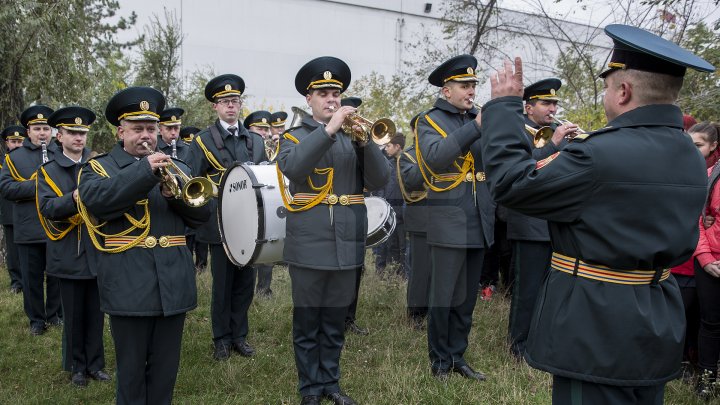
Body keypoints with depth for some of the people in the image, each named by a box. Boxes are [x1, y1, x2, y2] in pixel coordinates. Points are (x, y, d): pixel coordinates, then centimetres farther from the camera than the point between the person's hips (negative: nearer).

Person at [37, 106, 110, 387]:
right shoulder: (48, 171, 1)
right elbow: (47, 208, -13)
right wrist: (74, 198, -29)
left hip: (97, 252, 2)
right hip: (69, 255, -2)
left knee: (96, 313, 10)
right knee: (73, 315, 9)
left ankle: (95, 364, 23)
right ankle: (76, 367, 23)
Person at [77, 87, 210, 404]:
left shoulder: (176, 168, 16)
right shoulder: (99, 167, 5)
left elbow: (202, 213, 7)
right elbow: (95, 200, -18)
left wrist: (176, 194, -12)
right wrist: (145, 170, -23)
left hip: (173, 284, 3)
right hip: (128, 285, -3)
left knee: (166, 367, 12)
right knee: (131, 369, 7)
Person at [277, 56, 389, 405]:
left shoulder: (353, 135, 12)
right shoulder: (295, 136, 3)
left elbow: (378, 181, 1)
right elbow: (292, 168, -20)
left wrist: (365, 141, -14)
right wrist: (329, 129, -24)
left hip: (347, 243, 3)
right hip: (309, 245, -3)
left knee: (335, 323, 13)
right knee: (307, 324, 5)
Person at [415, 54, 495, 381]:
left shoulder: (479, 118, 13)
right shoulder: (430, 120, -3)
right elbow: (436, 157, -23)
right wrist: (475, 127, -27)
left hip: (479, 222, 6)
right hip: (450, 223, -5)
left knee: (467, 297, 13)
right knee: (444, 297, 2)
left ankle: (457, 356, 25)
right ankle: (440, 361, 16)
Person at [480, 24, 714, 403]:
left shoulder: (602, 154, -23)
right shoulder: (690, 159, 5)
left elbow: (511, 182, -16)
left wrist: (504, 104, -5)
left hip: (597, 329, -9)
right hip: (659, 325, 9)